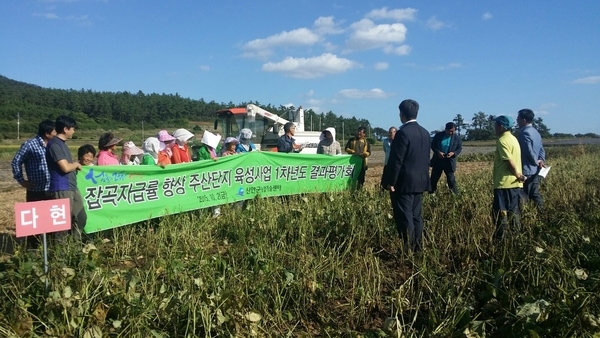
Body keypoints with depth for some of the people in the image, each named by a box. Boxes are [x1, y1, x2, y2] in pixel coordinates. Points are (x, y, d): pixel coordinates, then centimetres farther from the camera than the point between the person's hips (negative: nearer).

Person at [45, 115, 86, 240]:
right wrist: (76, 164, -3)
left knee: (81, 218, 14)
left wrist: (75, 165, 8)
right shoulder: (54, 144, -15)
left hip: (72, 188, 10)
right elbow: (66, 167, -20)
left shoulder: (62, 143, 16)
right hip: (61, 189, -10)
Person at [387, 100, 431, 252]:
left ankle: (409, 250, 1)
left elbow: (397, 160, -17)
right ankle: (418, 248, 19)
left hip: (404, 182, -8)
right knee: (416, 216, 13)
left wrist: (391, 182, -11)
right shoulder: (425, 133, 9)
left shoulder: (403, 132, -16)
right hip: (420, 181, 8)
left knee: (405, 217, -2)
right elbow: (426, 158, 14)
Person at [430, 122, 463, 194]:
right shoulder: (438, 135, -4)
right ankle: (431, 193, 25)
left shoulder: (457, 137, -4)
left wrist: (453, 153, -18)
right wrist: (438, 152, -17)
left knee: (451, 179, 1)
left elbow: (459, 148, 2)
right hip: (438, 160, 2)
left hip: (449, 161, -2)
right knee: (434, 178, 10)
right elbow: (432, 145, 2)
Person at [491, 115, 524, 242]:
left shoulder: (502, 140, -14)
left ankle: (499, 239, -2)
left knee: (500, 212, -5)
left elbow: (510, 161, -20)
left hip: (504, 183, -9)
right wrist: (517, 175, 12)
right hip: (514, 183, 9)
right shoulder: (513, 138, 15)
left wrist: (517, 175, -10)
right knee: (513, 212, 13)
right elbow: (513, 159, 14)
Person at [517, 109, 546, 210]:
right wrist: (541, 161, 0)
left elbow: (529, 150, -19)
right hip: (536, 171, 9)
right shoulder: (536, 132, 15)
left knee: (524, 196, -5)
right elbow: (541, 150, 14)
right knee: (535, 194, 14)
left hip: (526, 171, -9)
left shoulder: (525, 132, -14)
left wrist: (536, 162, -6)